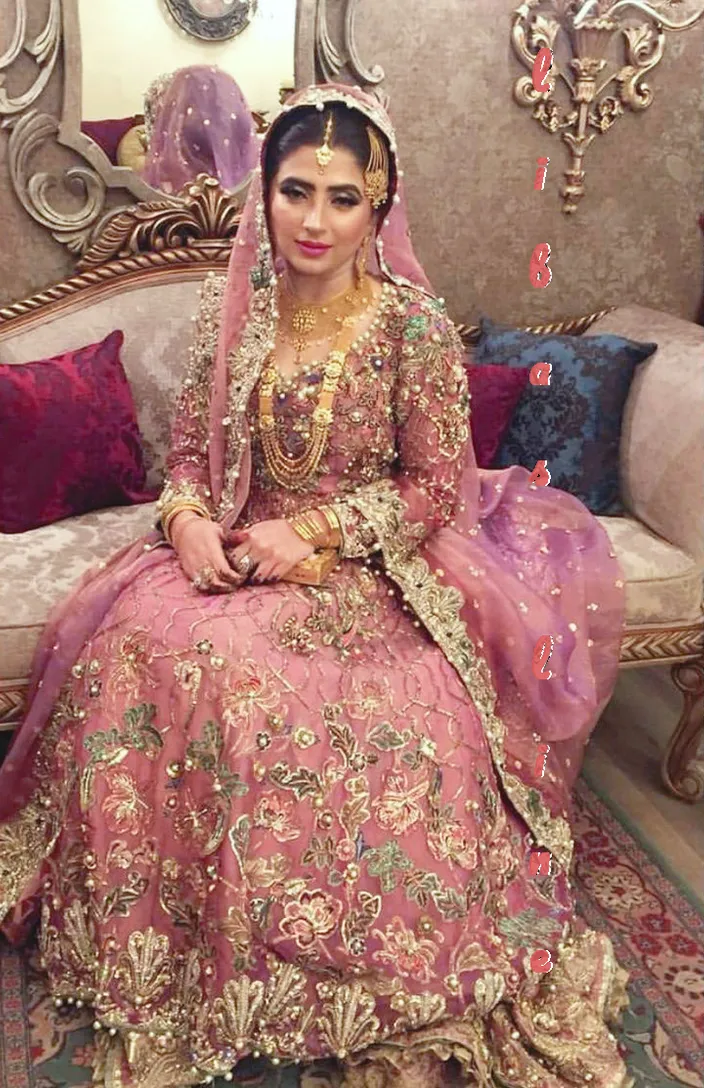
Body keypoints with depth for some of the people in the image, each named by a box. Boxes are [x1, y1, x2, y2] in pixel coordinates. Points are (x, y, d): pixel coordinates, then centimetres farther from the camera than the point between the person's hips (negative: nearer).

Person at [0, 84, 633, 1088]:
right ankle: (152, 952, 1)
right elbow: (190, 448, 11)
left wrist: (310, 535, -16)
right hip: (235, 548, 4)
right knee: (143, 643, -23)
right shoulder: (231, 309, 5)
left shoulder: (414, 324, -8)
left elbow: (436, 484, -7)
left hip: (368, 566, -4)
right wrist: (188, 521, -11)